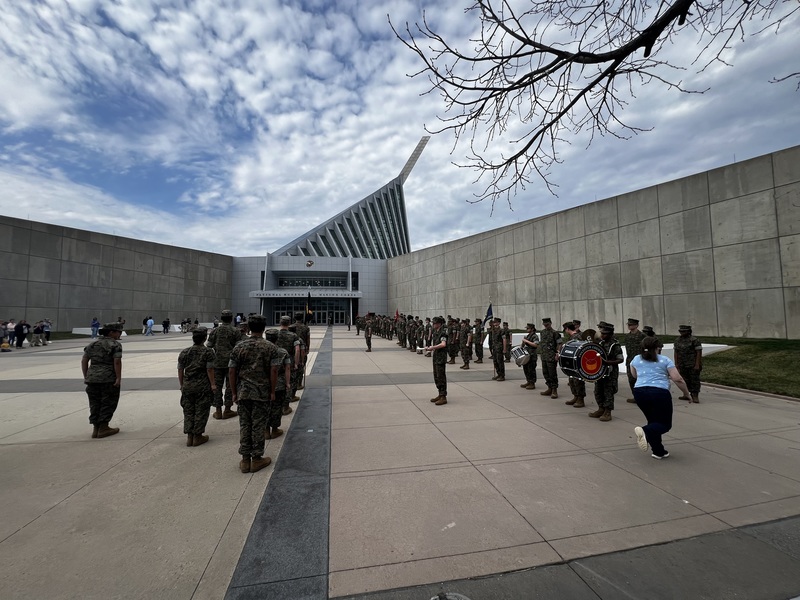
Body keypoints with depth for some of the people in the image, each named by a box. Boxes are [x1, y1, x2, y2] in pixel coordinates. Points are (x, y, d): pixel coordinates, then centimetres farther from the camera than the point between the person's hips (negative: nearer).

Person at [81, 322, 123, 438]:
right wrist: (119, 378, -14)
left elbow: (84, 361, 12)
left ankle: (95, 428, 18)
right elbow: (117, 362, -16)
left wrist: (85, 376, 18)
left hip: (92, 378, 7)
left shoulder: (92, 344, 13)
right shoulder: (115, 344, -8)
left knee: (95, 403, 13)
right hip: (109, 379, -6)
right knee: (108, 403, 4)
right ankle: (103, 428, 6)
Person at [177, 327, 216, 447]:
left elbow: (180, 370, 7)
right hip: (203, 386, -4)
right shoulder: (208, 352, -8)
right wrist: (213, 384, -5)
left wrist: (181, 385, 17)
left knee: (188, 411, 14)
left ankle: (189, 437, 19)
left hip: (187, 386, 4)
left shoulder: (184, 352, 6)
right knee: (201, 411, 6)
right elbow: (209, 370, -11)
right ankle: (197, 437, 12)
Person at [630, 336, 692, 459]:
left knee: (654, 421, 19)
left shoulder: (636, 360, 15)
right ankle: (645, 431, -23)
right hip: (659, 393, -4)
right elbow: (677, 379, 0)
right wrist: (687, 393, 13)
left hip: (639, 392, 4)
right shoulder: (665, 360, 7)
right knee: (665, 424, 6)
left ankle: (658, 451, 17)